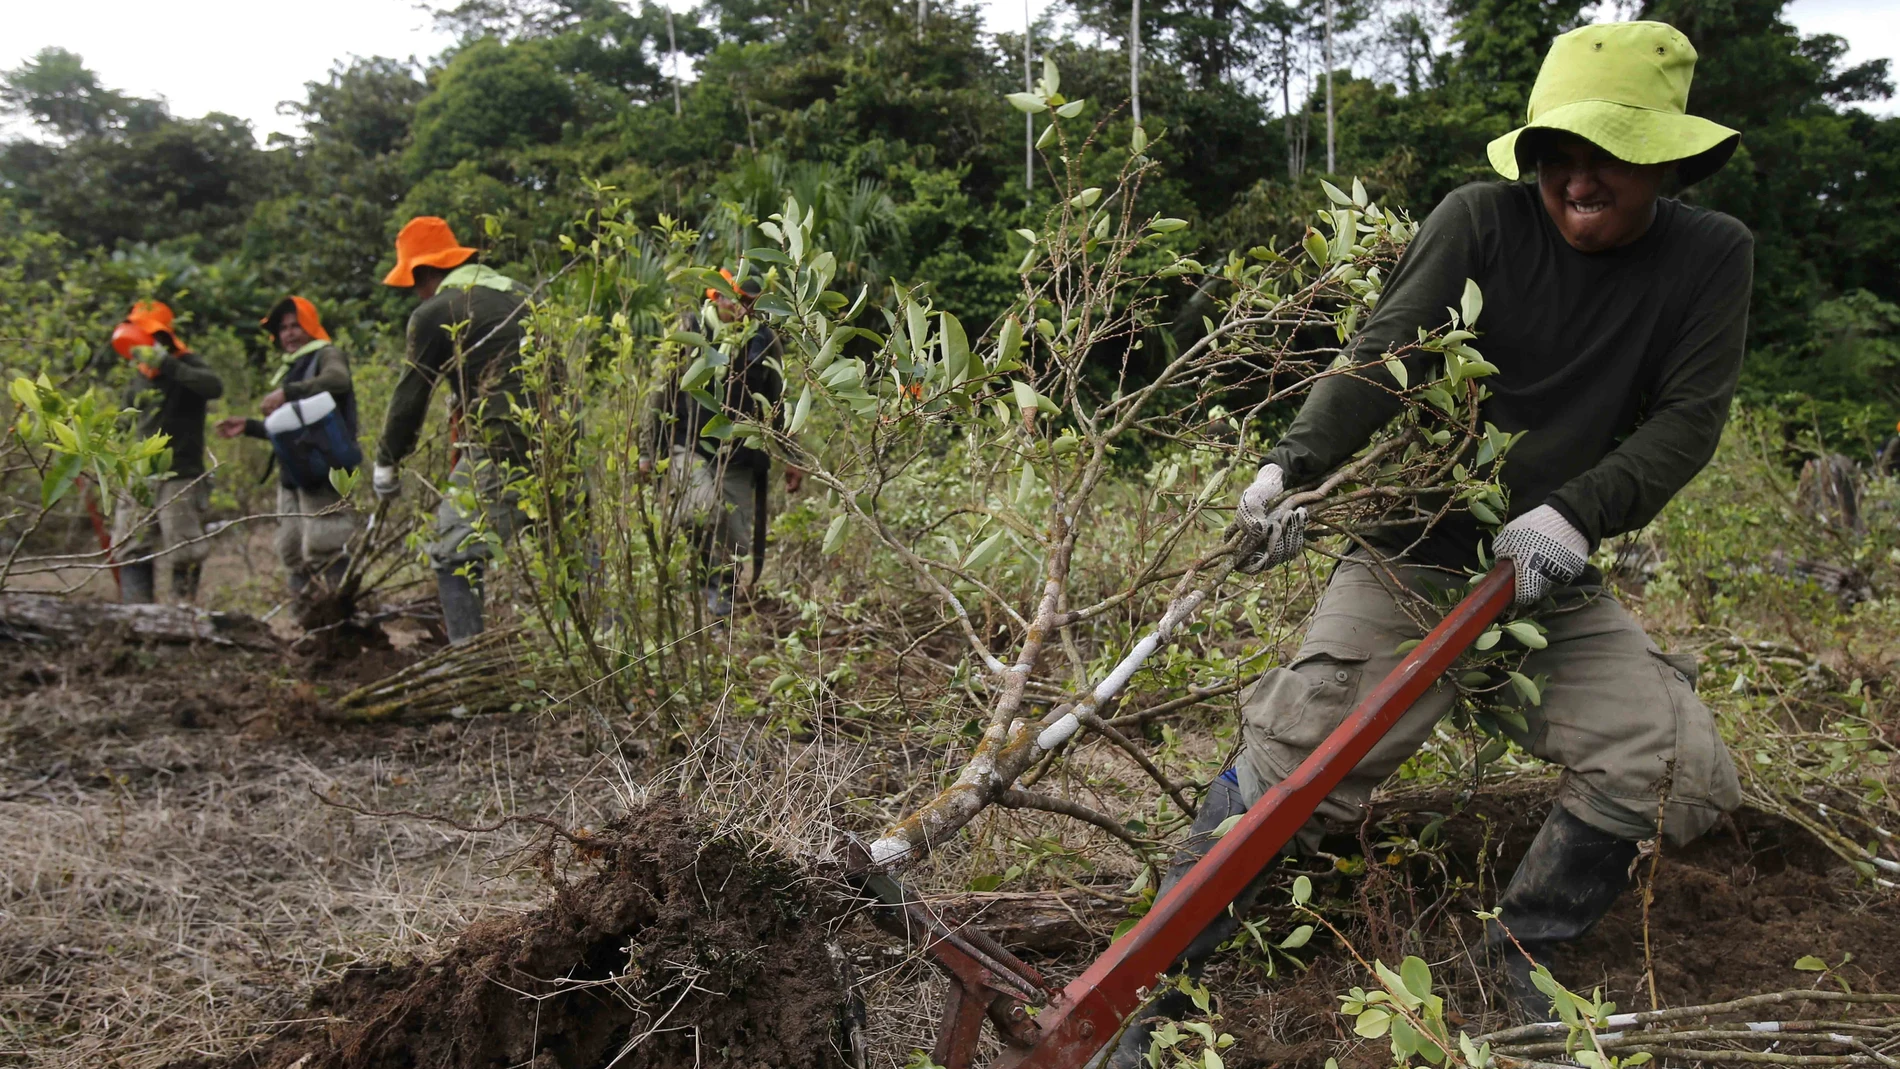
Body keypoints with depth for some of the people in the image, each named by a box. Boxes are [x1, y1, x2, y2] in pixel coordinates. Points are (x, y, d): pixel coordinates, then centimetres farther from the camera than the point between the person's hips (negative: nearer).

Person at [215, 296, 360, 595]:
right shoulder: (291, 370, 26)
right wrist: (248, 427, 19)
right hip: (292, 472, 9)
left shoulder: (327, 355, 2)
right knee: (291, 552, 8)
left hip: (322, 472, -9)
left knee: (321, 548, -18)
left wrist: (287, 393, -29)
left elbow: (337, 380, -25)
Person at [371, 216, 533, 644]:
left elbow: (410, 395, 4)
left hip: (497, 446, -6)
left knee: (455, 552, 1)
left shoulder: (434, 313, 1)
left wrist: (387, 462, 16)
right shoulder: (518, 294, 19)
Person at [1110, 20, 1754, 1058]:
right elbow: (1381, 357, -19)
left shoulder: (1711, 256, 0)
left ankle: (1523, 954, 17)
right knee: (1296, 755, -13)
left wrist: (1576, 513, -20)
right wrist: (1295, 465, -35)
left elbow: (1688, 419, -5)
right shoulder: (1482, 220, -9)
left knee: (1674, 764, -6)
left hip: (1551, 573, 4)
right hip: (1414, 554, -4)